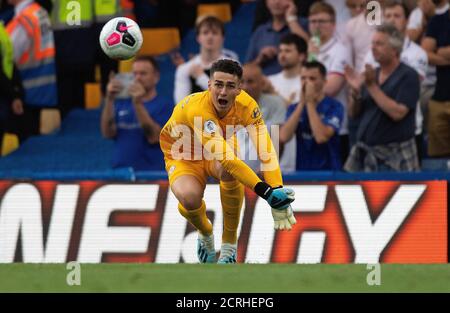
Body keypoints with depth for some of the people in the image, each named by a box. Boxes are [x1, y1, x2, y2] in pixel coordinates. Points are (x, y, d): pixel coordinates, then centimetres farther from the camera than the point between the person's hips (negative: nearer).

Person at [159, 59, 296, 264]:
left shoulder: (246, 105, -25)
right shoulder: (197, 109, -39)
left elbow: (265, 150, -29)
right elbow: (225, 158, -47)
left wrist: (277, 192, -44)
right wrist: (265, 191, -53)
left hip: (217, 156, 3)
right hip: (182, 157, -3)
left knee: (230, 174, -33)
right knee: (189, 198, -35)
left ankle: (229, 245, -12)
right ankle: (205, 234, 5)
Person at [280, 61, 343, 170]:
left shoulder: (334, 107, -5)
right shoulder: (294, 108, 8)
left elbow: (321, 137, -19)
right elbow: (284, 137, -8)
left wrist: (310, 102, -12)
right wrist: (302, 103, -8)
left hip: (328, 171, -3)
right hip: (302, 171, 3)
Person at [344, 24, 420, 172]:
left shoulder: (408, 76, -8)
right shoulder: (372, 74, 11)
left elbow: (397, 113, -20)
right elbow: (353, 113, 13)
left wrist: (372, 86, -18)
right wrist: (356, 91, -7)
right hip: (364, 153, 6)